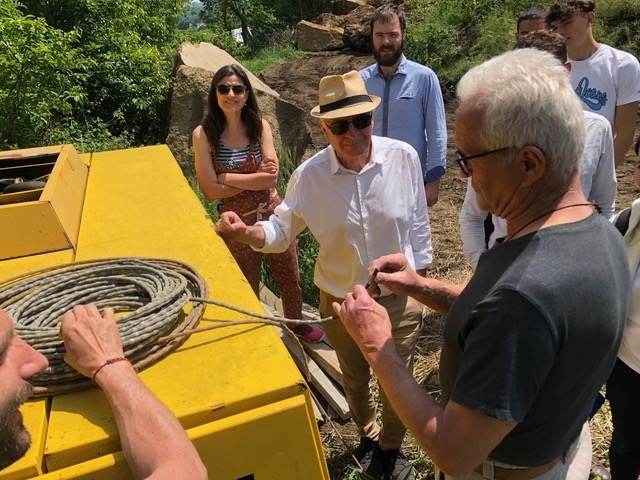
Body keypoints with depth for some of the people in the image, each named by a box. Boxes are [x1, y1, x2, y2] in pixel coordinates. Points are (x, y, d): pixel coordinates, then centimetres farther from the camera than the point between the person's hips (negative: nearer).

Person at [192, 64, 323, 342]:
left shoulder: (259, 126, -6)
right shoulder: (204, 134, -12)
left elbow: (271, 178, -15)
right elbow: (211, 191, -17)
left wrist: (226, 177, -16)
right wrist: (256, 178, -16)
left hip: (272, 214, 3)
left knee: (290, 279, 19)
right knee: (247, 290, 17)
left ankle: (296, 323, 47)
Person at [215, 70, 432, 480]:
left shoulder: (403, 157, -16)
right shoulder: (309, 176, -15)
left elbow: (418, 224, -5)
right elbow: (280, 231, -6)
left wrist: (420, 282, 1)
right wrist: (245, 232, -28)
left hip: (399, 295, 0)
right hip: (340, 299, 1)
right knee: (355, 379, 24)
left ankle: (392, 447, 49)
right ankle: (368, 437, 57)